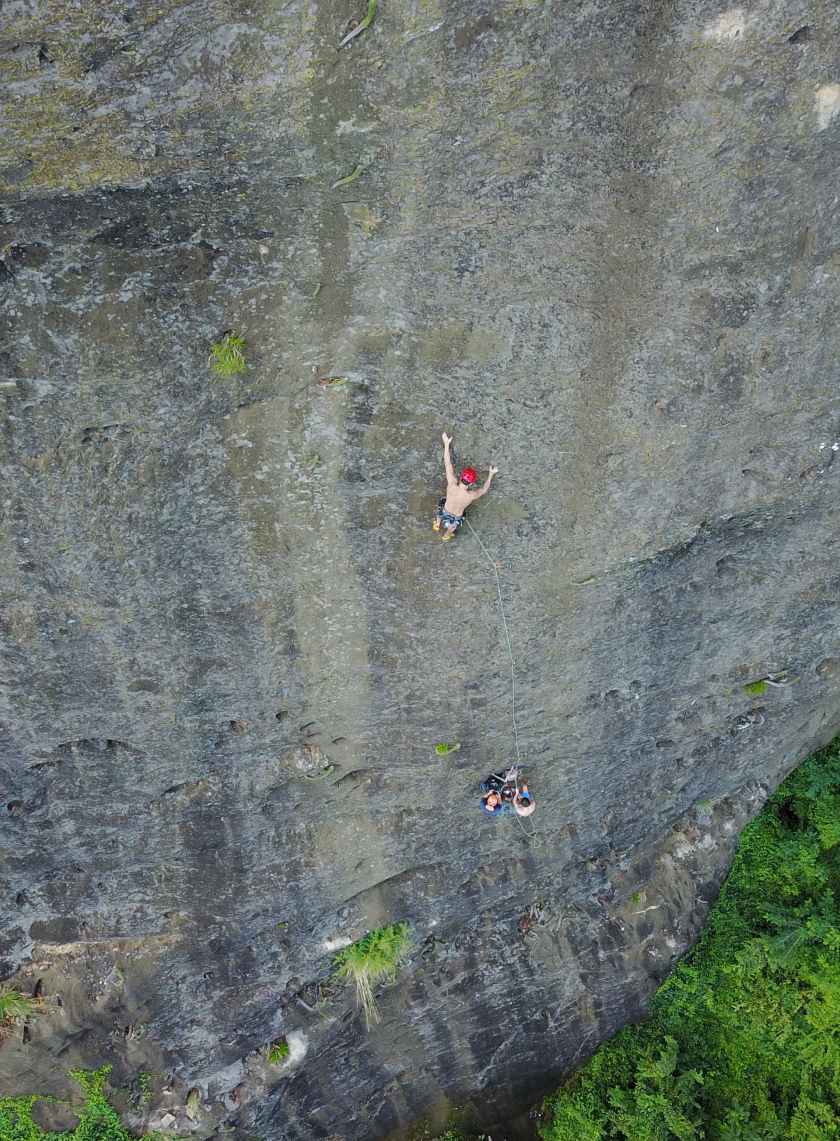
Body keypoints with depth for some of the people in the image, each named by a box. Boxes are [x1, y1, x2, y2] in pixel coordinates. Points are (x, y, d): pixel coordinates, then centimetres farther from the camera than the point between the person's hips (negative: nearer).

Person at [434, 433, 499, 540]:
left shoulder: (452, 484, -37)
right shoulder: (471, 495, -38)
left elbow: (448, 464, -28)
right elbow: (484, 489, -14)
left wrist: (446, 444, -20)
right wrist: (491, 474, -4)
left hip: (445, 512, 2)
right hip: (456, 518, -2)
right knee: (452, 526, 36)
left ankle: (437, 526, 67)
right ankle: (446, 536, 67)